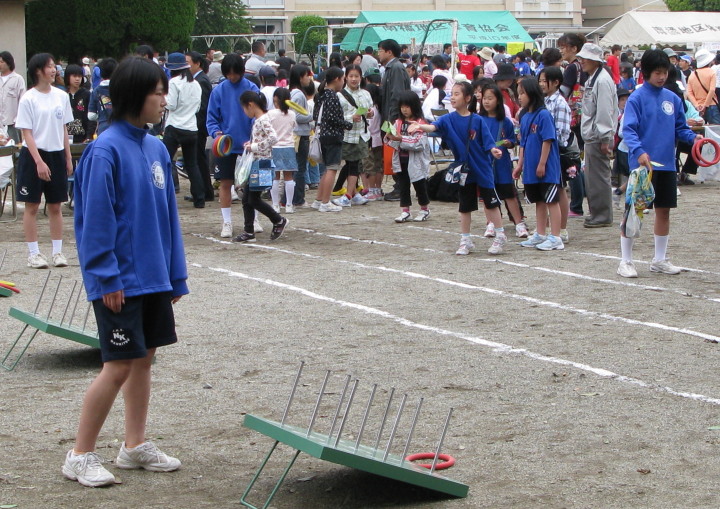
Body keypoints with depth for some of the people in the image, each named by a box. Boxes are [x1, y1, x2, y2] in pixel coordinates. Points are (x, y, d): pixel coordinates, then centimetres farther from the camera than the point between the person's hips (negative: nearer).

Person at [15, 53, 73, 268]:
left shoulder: (61, 96, 6)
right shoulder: (28, 99, -8)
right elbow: (27, 133, -10)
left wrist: (68, 158, 11)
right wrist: (39, 162, -17)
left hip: (57, 154, 4)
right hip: (33, 154, -4)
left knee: (55, 206, 8)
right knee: (32, 206, 1)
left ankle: (57, 251, 13)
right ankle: (33, 253, 6)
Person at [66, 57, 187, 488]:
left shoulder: (156, 149, 7)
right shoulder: (107, 151, -16)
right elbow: (97, 220, -16)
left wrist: (176, 274, 11)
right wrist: (107, 279, -18)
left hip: (154, 278, 7)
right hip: (121, 282, -7)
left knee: (145, 358, 13)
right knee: (119, 367, -4)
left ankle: (136, 445, 25)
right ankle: (81, 456, 8)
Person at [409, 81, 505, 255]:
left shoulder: (477, 121, -6)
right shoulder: (448, 119, -3)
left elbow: (487, 142, -6)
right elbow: (434, 126, -22)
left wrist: (493, 150, -28)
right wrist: (420, 126, -42)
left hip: (482, 168, -2)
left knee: (491, 202, 4)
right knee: (465, 207, 10)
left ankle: (500, 236, 18)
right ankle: (465, 241, 20)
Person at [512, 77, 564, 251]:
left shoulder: (543, 115, -14)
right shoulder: (524, 116, 10)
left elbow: (548, 140, -16)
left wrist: (542, 164, -17)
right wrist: (520, 165, 13)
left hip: (546, 168, -8)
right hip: (531, 169, 8)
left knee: (551, 201, -3)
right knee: (539, 201, 16)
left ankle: (555, 238, -1)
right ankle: (540, 235, 24)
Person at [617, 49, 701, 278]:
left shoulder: (673, 99, 8)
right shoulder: (637, 98, -7)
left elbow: (680, 128, 13)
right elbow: (628, 130, -15)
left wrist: (693, 137, -7)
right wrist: (639, 151, -30)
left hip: (667, 165, 5)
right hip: (642, 164, -5)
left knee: (664, 211, 11)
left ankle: (660, 259, 23)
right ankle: (626, 261, 9)